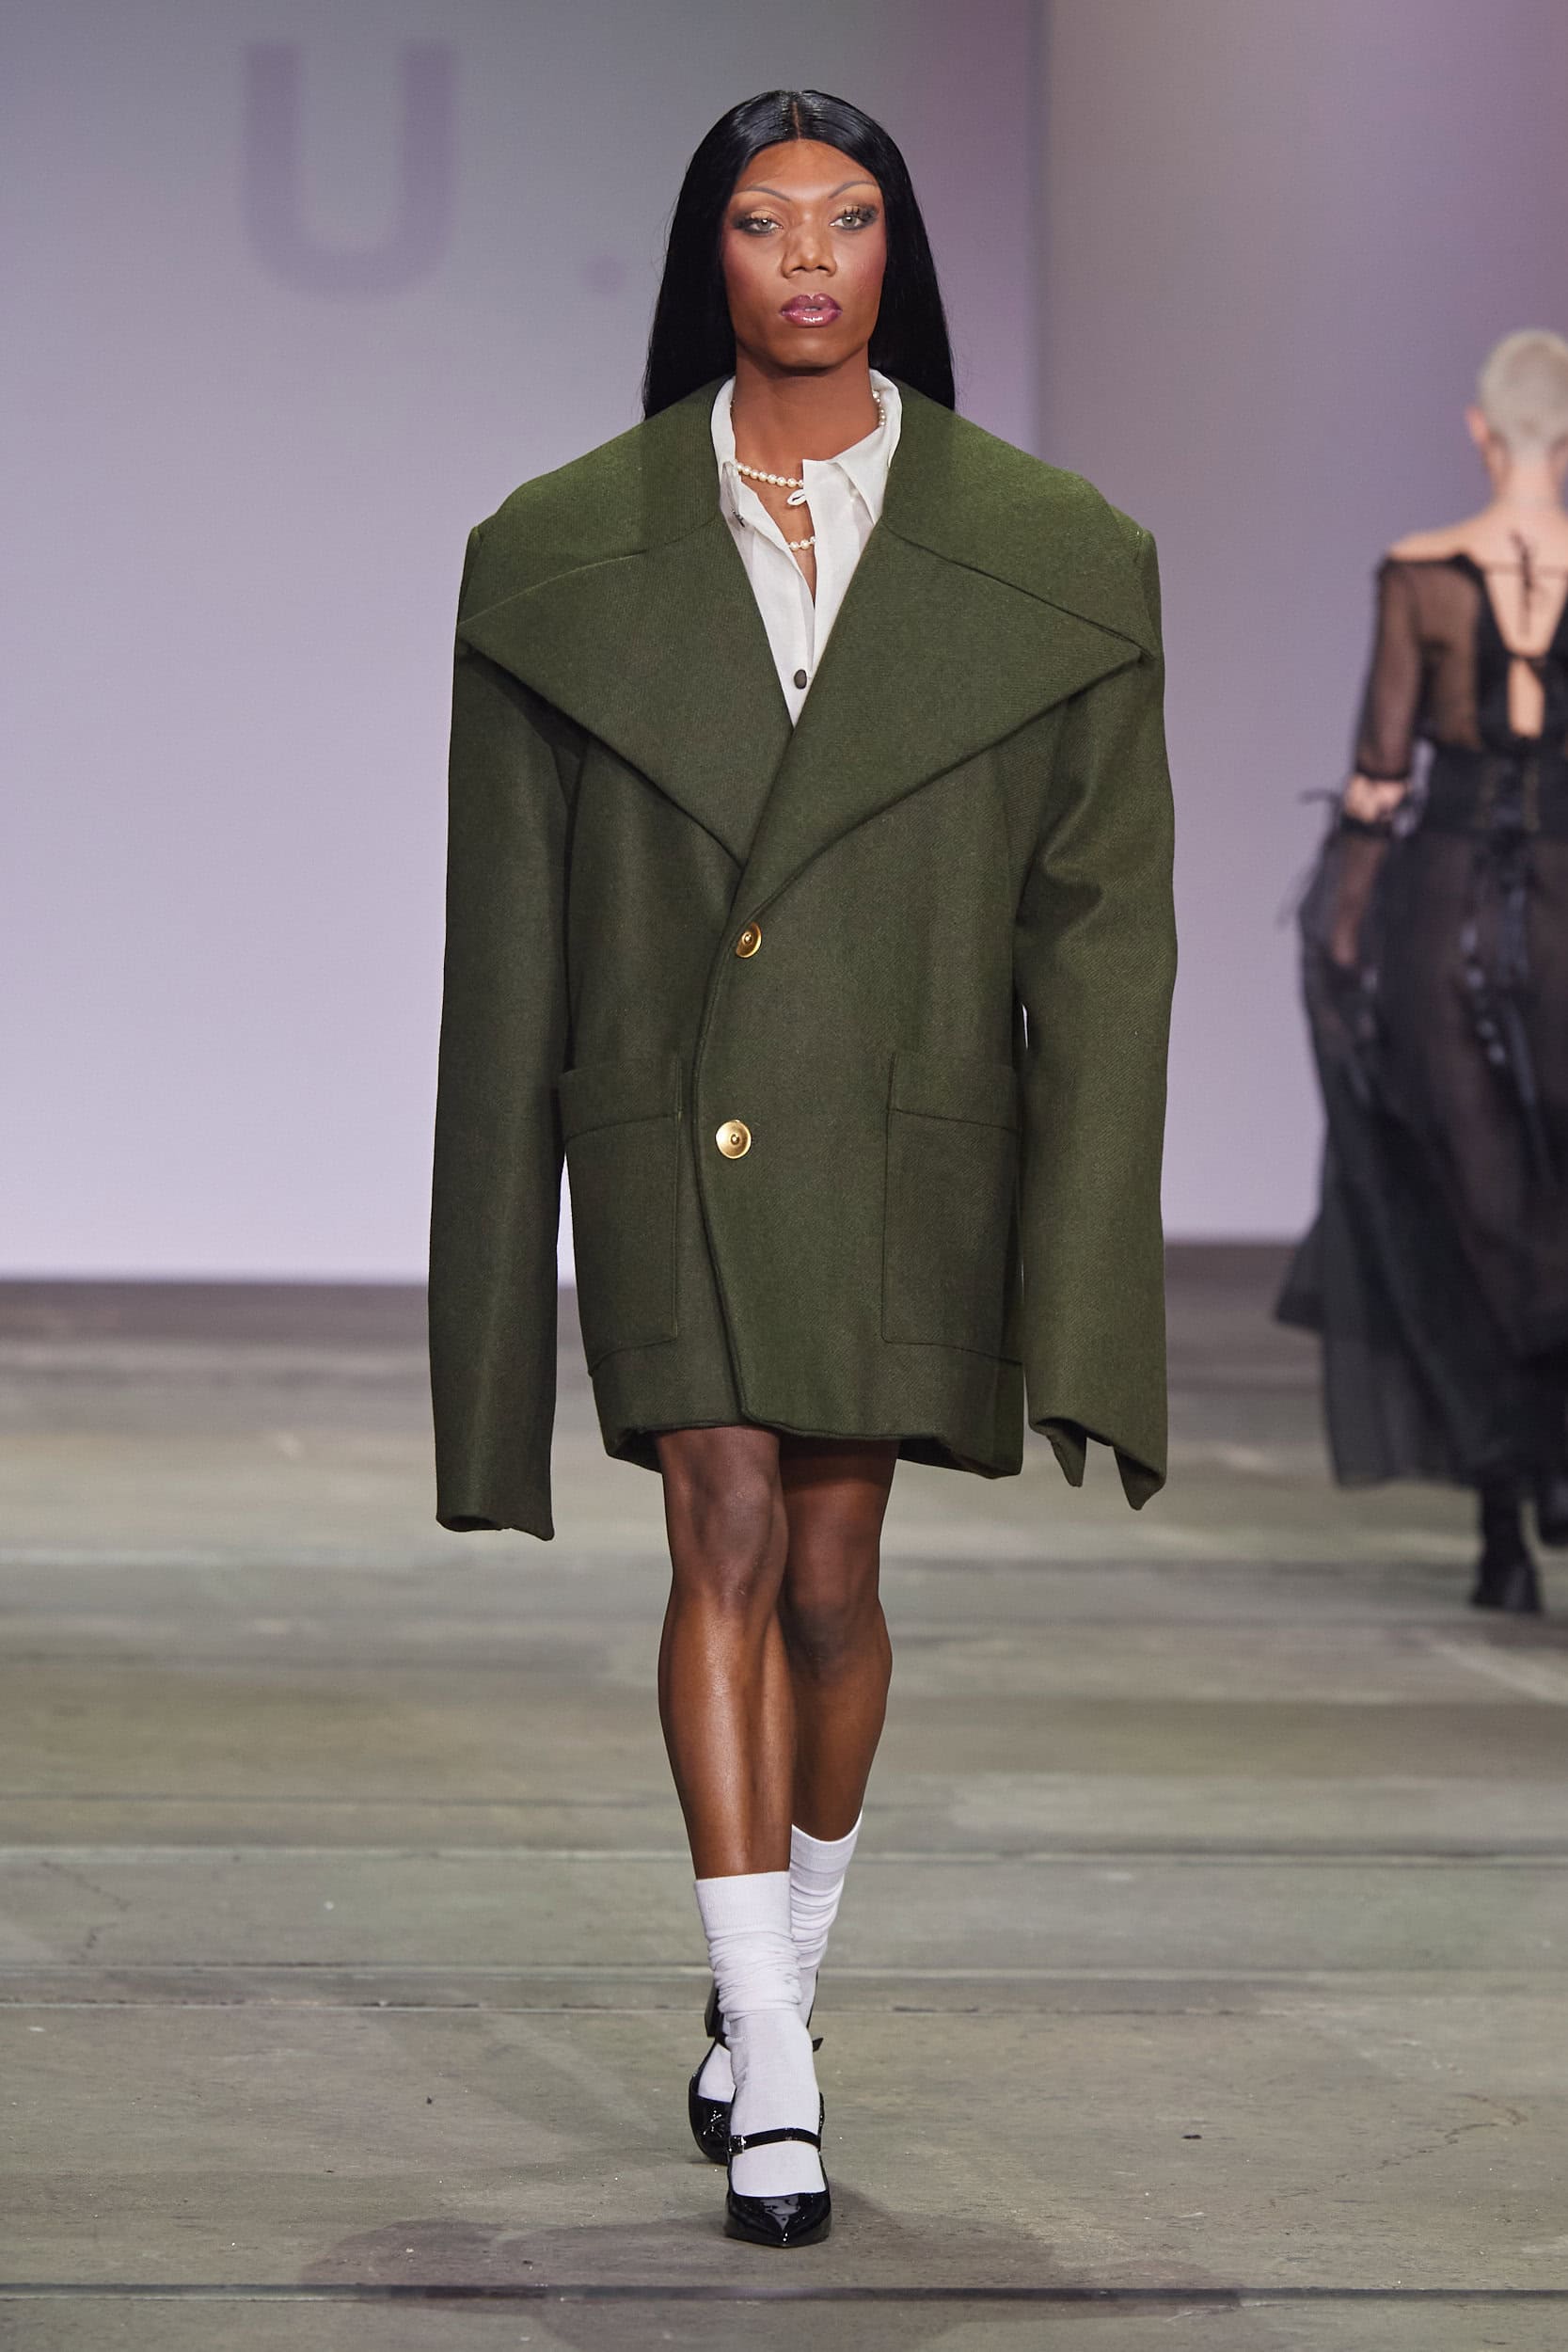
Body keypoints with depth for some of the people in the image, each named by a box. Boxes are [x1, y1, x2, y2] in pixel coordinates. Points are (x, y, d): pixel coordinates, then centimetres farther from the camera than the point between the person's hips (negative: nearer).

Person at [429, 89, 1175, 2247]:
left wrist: (1081, 1251, -7)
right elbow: (512, 935, 6)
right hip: (669, 1132, 0)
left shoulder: (1044, 561, 1)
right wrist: (505, 1234, 5)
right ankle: (772, 2071, -9)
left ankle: (779, 1982, 29)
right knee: (728, 1541, -11)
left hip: (902, 1144, 0)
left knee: (828, 1577, 4)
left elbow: (1098, 921, 0)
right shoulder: (569, 556, 2)